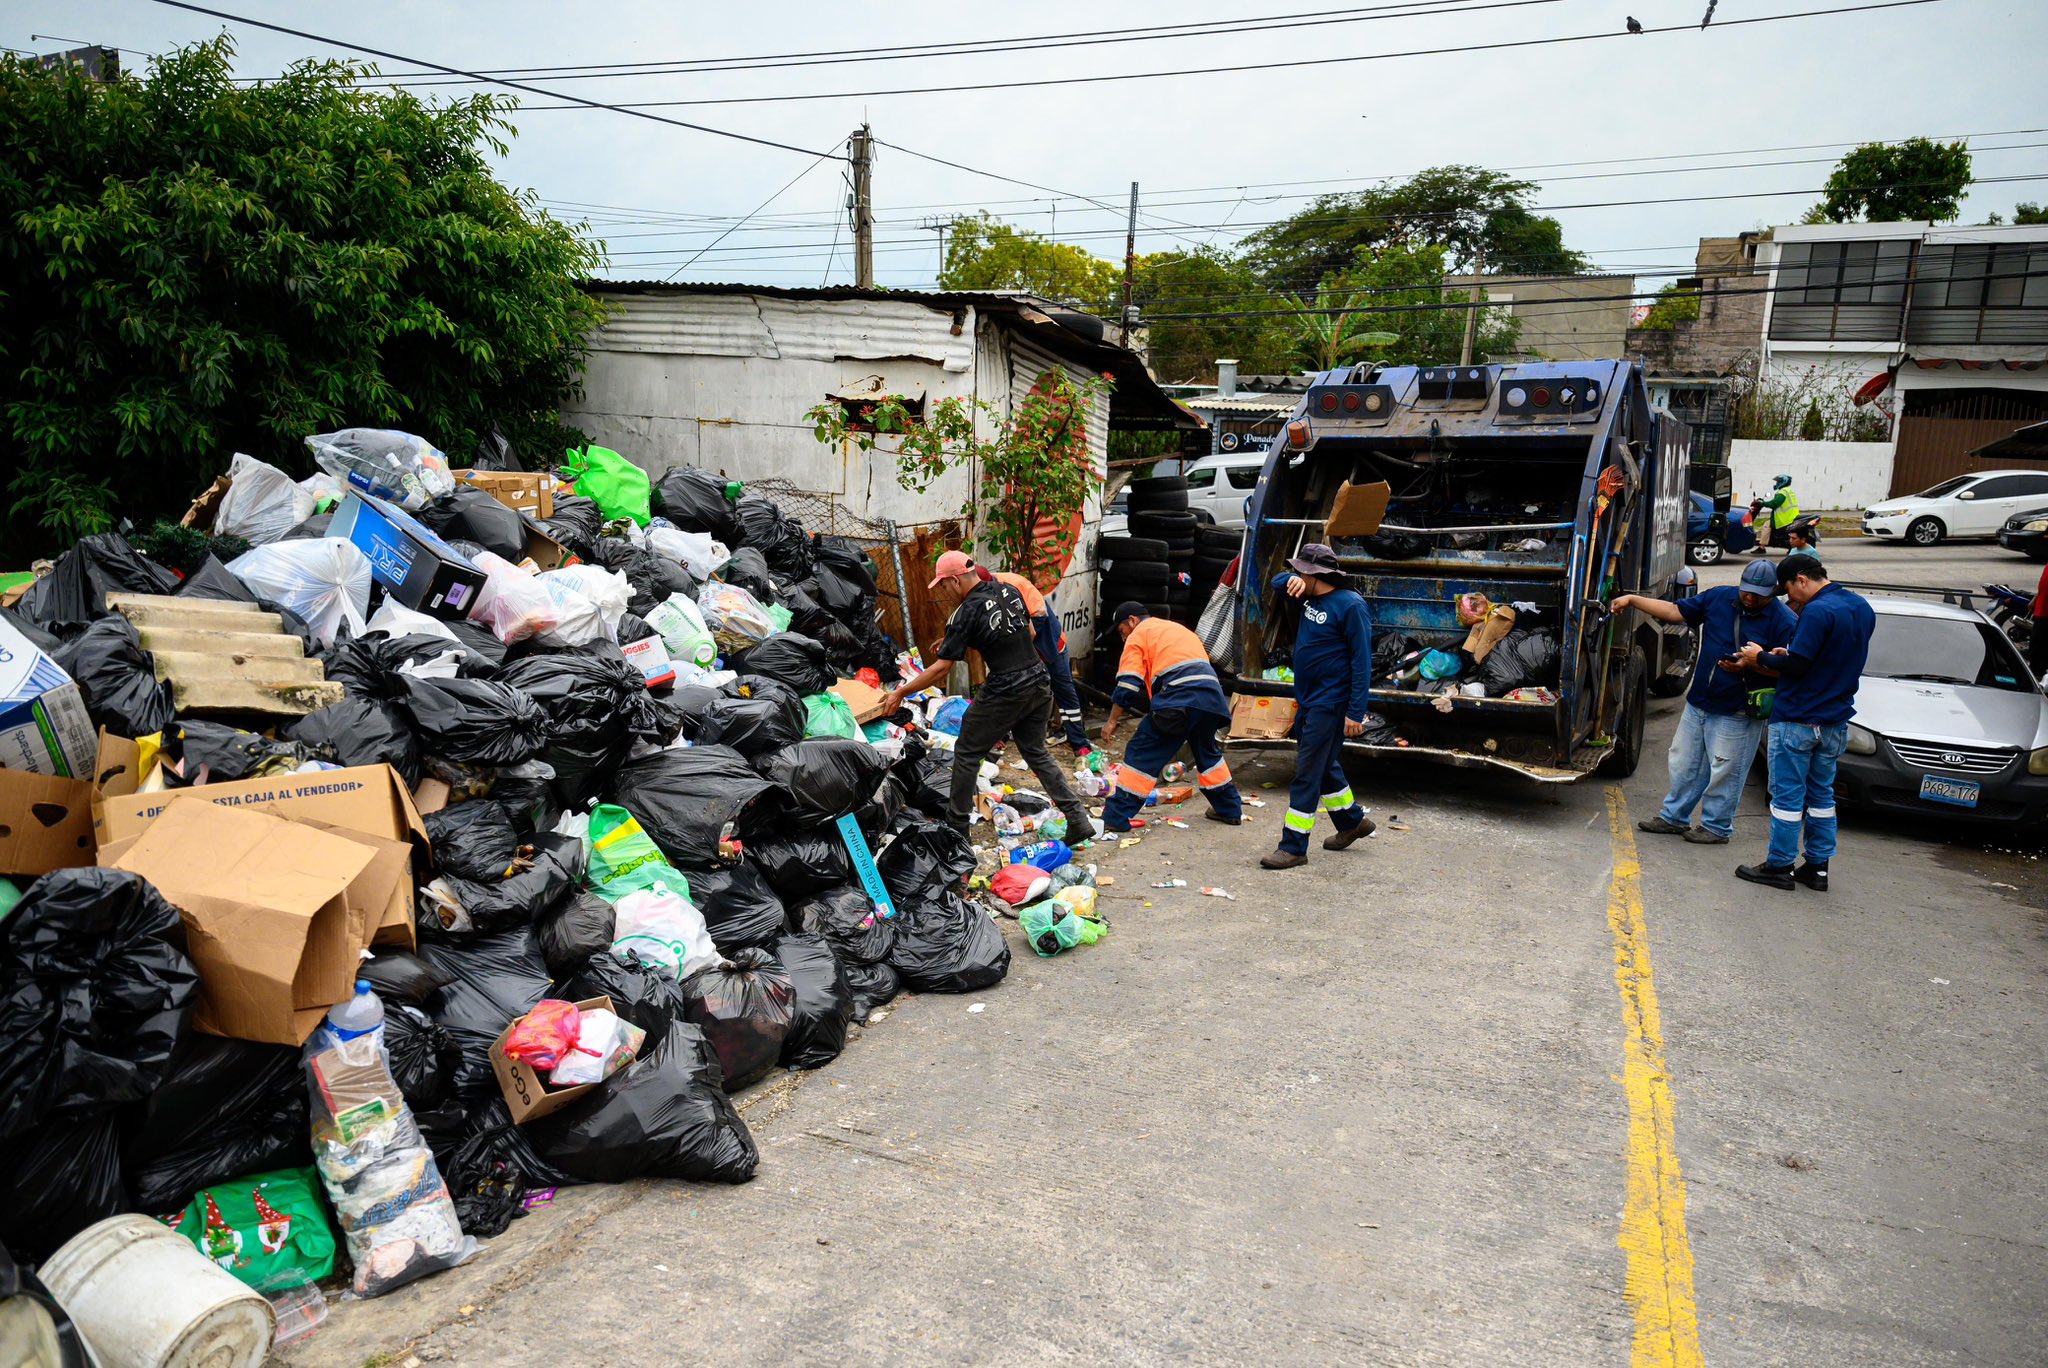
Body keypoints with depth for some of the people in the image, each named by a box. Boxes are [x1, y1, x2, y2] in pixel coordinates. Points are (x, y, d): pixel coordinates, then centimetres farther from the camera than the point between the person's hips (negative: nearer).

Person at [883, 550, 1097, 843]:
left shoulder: (965, 613, -13)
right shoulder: (1010, 591, 6)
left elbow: (942, 668, -11)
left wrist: (900, 693, -2)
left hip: (1004, 693, -7)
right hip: (1039, 684, 7)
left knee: (966, 753, 12)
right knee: (1037, 753, 19)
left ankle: (956, 823, 22)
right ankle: (1079, 821, 11)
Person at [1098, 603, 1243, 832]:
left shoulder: (1138, 635, 11)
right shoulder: (1179, 629, 34)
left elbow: (1128, 685, -1)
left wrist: (1112, 721, 4)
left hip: (1178, 699, -7)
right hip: (1212, 695, 7)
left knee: (1142, 755, -1)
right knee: (1206, 751, 29)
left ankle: (1115, 817, -4)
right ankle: (1230, 809, 37)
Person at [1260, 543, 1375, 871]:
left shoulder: (1350, 605, -16)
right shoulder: (1309, 598, 8)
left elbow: (1362, 661, -18)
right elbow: (1278, 581, 25)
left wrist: (1356, 712, -22)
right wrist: (1292, 582, -1)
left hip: (1329, 705, -9)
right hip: (1306, 701, 9)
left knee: (1307, 774, -7)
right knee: (1324, 766, 21)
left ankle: (1293, 847, -2)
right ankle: (1352, 821, 39)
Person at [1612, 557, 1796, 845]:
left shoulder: (1784, 621, -12)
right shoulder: (1719, 597, 2)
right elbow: (1675, 611, 6)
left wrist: (1750, 666, -27)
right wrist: (1632, 600, -1)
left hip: (1736, 713, -6)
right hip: (1698, 702, 6)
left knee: (1724, 773, 4)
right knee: (1684, 763, 15)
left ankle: (1716, 827, 20)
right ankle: (1674, 817, 29)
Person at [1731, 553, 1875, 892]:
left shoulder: (1817, 612, -19)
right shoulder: (1862, 608, 9)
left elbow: (1796, 666, -20)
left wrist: (1761, 656, -4)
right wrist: (1787, 655, 9)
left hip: (1797, 721, -8)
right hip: (1834, 723, 8)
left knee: (1787, 796, 0)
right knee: (1821, 796, 15)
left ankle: (1779, 866, 7)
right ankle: (1817, 867, 19)